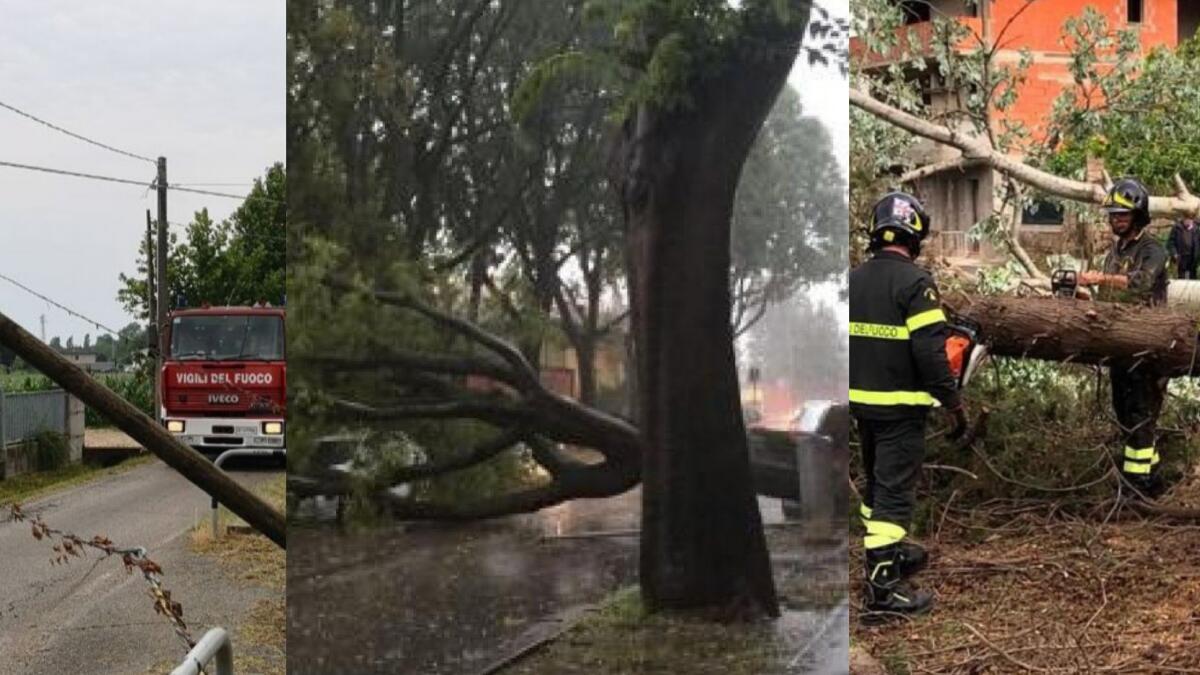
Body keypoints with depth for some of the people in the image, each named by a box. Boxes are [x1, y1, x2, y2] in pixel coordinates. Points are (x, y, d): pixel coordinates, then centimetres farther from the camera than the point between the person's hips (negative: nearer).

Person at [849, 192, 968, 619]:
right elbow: (930, 352, -20)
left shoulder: (853, 280, 7)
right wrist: (953, 404, -12)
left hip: (862, 402, 7)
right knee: (895, 491, -5)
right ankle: (882, 587, -7)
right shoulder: (914, 283, -15)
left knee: (876, 481, 22)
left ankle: (885, 551, 38)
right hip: (901, 406, -7)